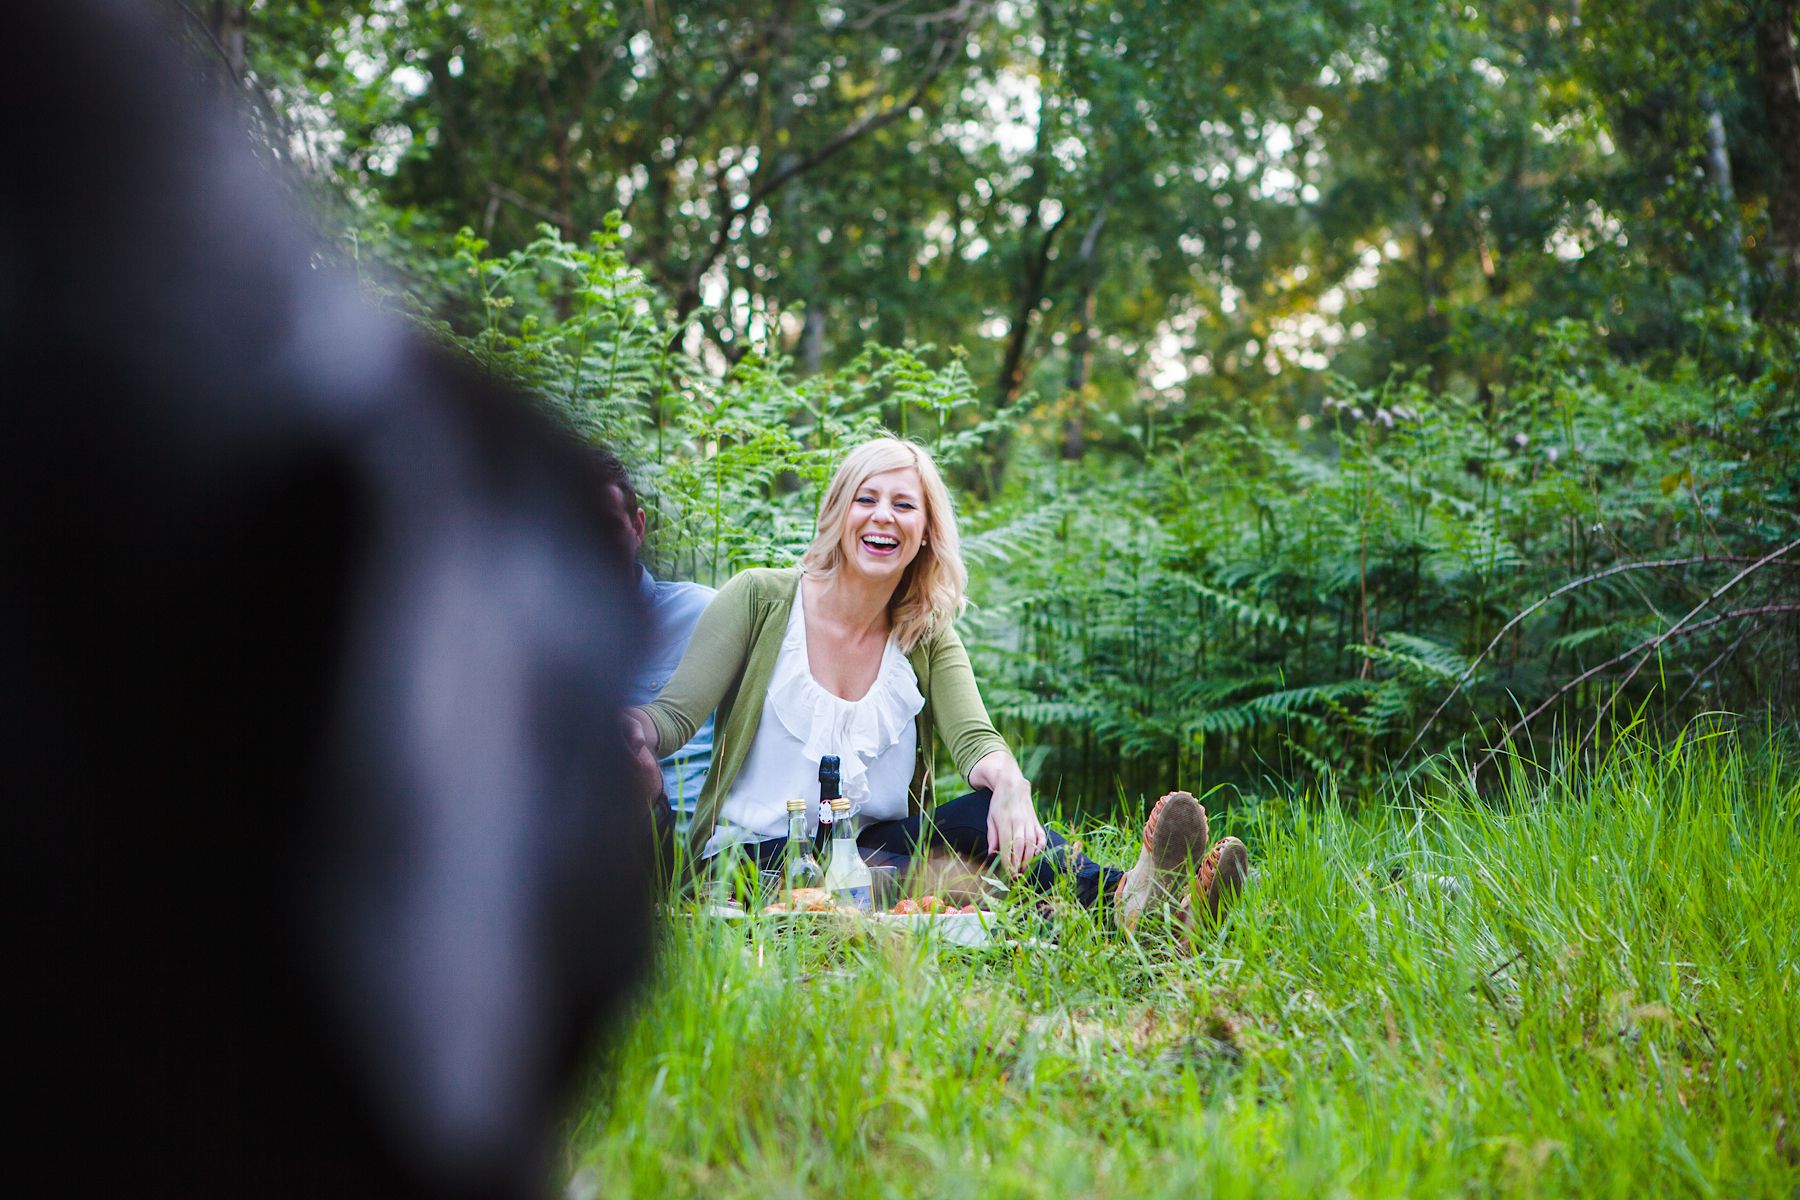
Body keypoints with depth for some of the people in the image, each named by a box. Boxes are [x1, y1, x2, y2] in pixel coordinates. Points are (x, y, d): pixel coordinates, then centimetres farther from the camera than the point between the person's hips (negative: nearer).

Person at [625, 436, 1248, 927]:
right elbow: (674, 716, -8)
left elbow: (976, 741, -9)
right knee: (891, 876, -36)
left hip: (876, 847, 3)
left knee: (987, 813, -28)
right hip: (758, 858, -3)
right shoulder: (759, 599, -2)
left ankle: (1120, 896, -53)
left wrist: (1008, 781, -34)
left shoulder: (929, 637, 8)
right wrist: (629, 728, -32)